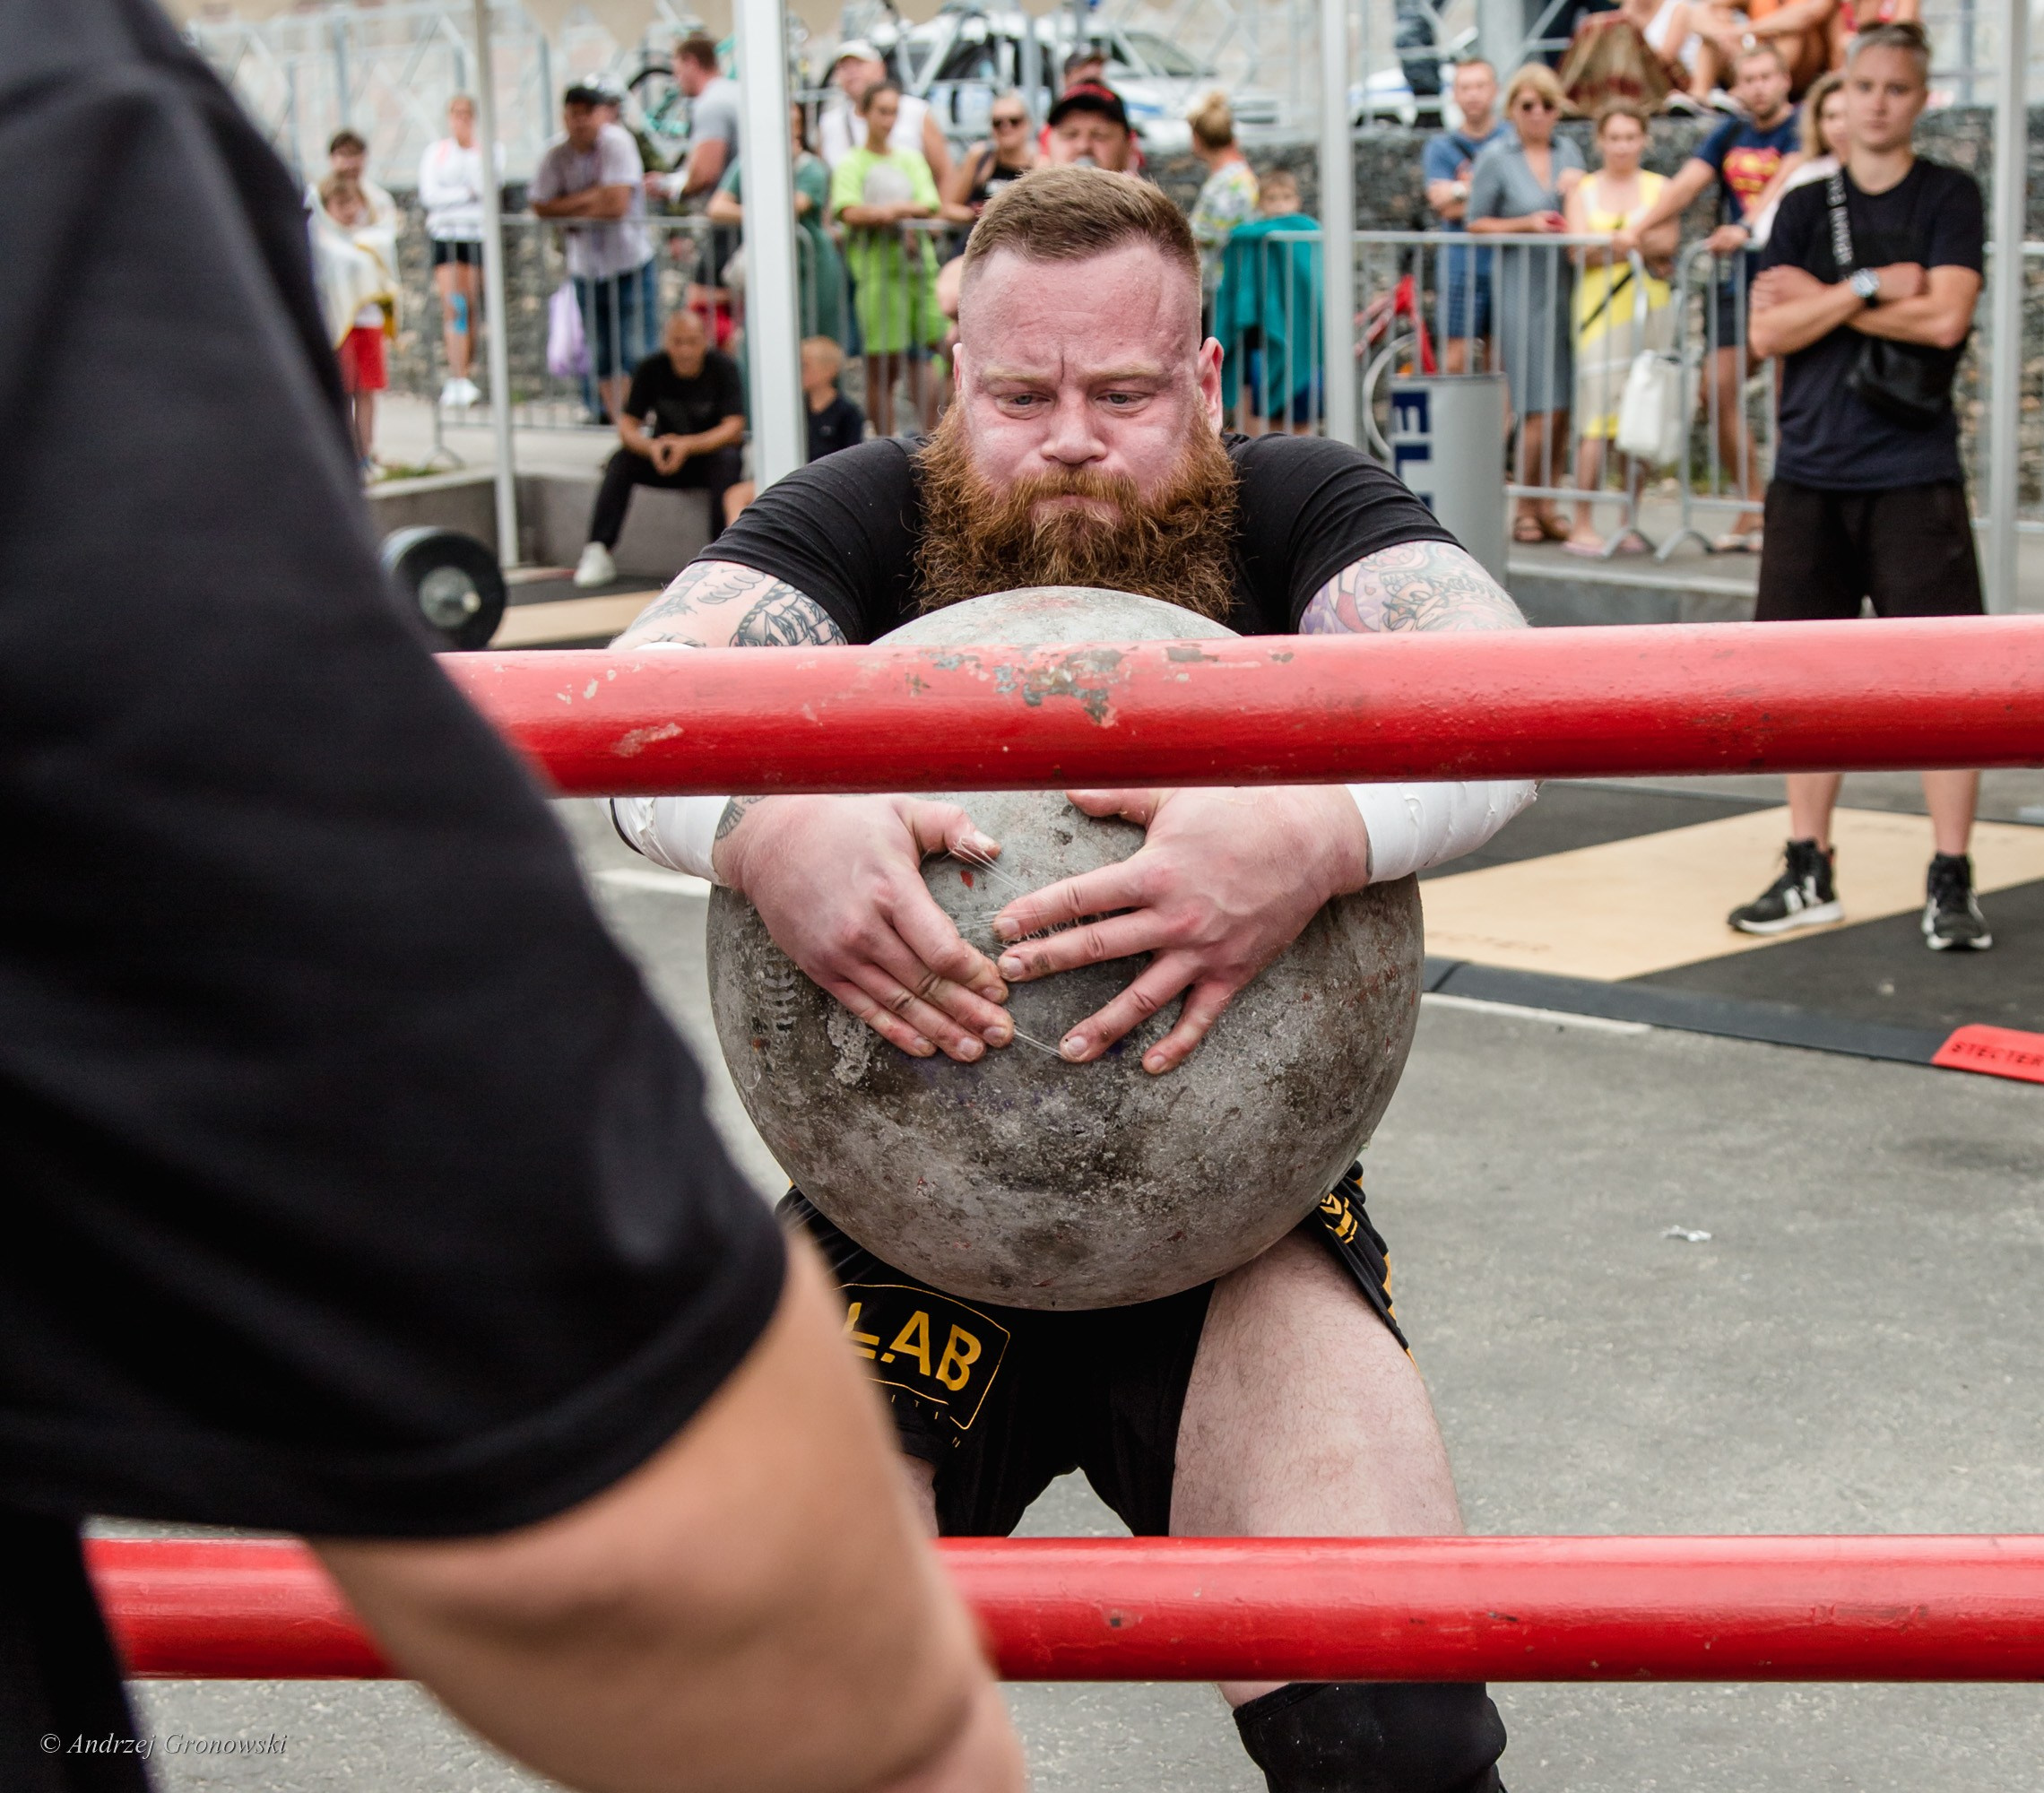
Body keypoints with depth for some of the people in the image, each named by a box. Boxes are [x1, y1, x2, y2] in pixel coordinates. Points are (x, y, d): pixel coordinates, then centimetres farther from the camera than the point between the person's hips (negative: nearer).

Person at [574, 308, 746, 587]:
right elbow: (626, 425, -11)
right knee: (621, 461, -24)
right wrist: (651, 447, -34)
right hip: (665, 458, 2)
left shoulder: (723, 368, -13)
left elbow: (734, 428, -20)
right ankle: (598, 553, -28)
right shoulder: (651, 370, -6)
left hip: (710, 454, -2)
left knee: (726, 460, -35)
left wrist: (688, 445, -36)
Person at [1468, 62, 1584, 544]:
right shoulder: (1496, 158, 1)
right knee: (1541, 408, -9)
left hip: (1567, 285, 5)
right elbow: (1476, 225, 1)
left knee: (1563, 405, 3)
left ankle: (1546, 506, 12)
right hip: (1523, 290, -5)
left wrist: (1580, 184, 1)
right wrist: (1528, 224, -12)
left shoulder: (1568, 152, 13)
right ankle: (1526, 510, 3)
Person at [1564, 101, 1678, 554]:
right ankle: (1583, 524, -10)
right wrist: (1643, 248, -10)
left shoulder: (1658, 187, 13)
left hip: (1649, 310, 2)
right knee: (1596, 418, -11)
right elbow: (1580, 250, -3)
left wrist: (1608, 242, -14)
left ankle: (1629, 523, 7)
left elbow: (1667, 240, -3)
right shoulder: (1584, 191, 11)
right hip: (1599, 309, -2)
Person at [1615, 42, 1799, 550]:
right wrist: (1637, 229, -11)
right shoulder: (1729, 135, 13)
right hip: (1737, 281, 6)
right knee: (1720, 392, 2)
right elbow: (1685, 184, 3)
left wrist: (1745, 230, -40)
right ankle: (1753, 507, 12)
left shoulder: (1801, 130, -6)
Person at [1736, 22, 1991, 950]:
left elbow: (1944, 318, -12)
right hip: (1811, 473, 4)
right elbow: (1769, 332, 1)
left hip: (1914, 477, -3)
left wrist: (1819, 300, -6)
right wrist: (1869, 289, -9)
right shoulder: (1804, 206, 11)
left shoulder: (1948, 197, 2)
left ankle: (1951, 884, 1)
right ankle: (1809, 874, 18)